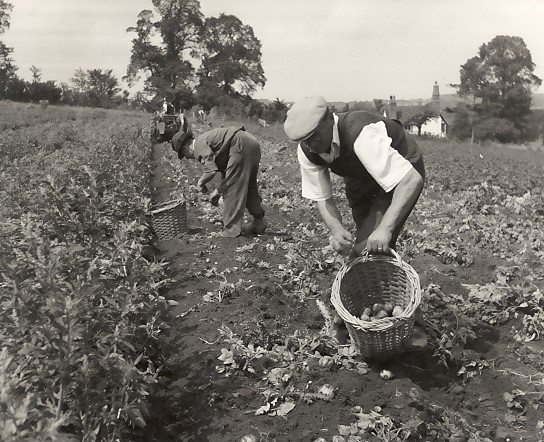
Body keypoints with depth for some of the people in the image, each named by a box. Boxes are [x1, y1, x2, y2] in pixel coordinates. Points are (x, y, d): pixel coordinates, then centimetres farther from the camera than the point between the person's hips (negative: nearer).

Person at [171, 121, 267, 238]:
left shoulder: (199, 145, -2)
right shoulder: (206, 139, 27)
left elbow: (211, 171, -15)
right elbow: (226, 171, 30)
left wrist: (201, 182, 5)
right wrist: (217, 192, 30)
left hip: (240, 145, -10)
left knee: (232, 189, -1)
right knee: (249, 187, 20)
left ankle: (232, 230, 3)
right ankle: (259, 223, 29)